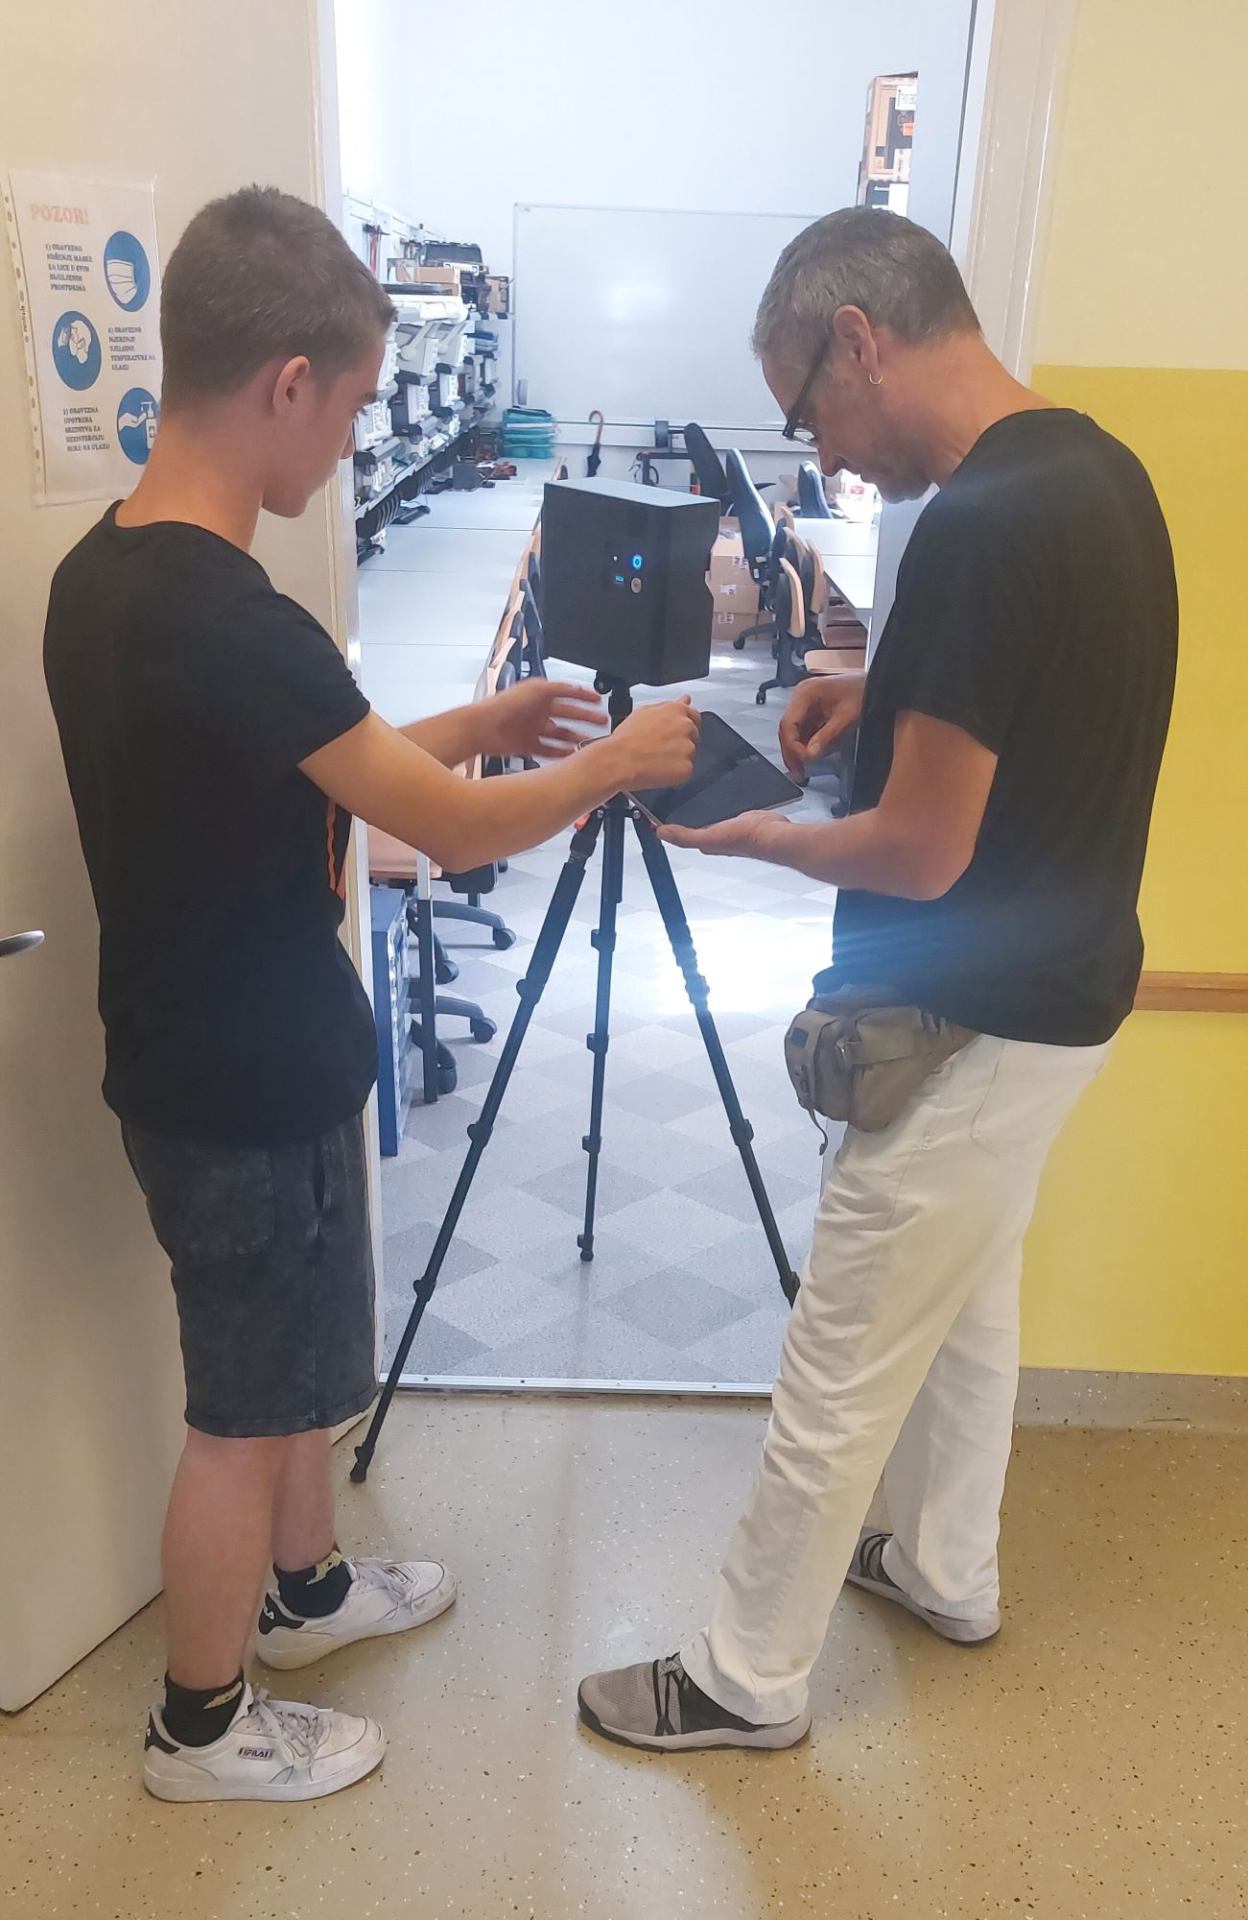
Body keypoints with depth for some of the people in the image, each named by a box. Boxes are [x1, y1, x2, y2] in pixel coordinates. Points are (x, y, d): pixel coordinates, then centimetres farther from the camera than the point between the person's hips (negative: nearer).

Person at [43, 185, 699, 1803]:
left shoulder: (103, 575, 2)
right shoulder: (229, 620, -28)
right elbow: (456, 832, -22)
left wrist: (470, 729, 9)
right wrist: (620, 760, -6)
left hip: (216, 1064, 9)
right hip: (247, 1098, -9)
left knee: (299, 1361, 26)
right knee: (246, 1411, 11)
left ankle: (308, 1588, 49)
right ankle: (202, 1726, 34)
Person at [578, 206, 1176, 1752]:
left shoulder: (980, 524, -26)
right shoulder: (1096, 468, 4)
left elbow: (918, 852, -24)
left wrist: (745, 834, -7)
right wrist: (894, 693, 6)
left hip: (979, 1030, -10)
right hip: (1058, 993, 10)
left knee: (839, 1374, 6)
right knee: (969, 1301, 26)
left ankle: (749, 1679, 26)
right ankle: (946, 1569, 47)